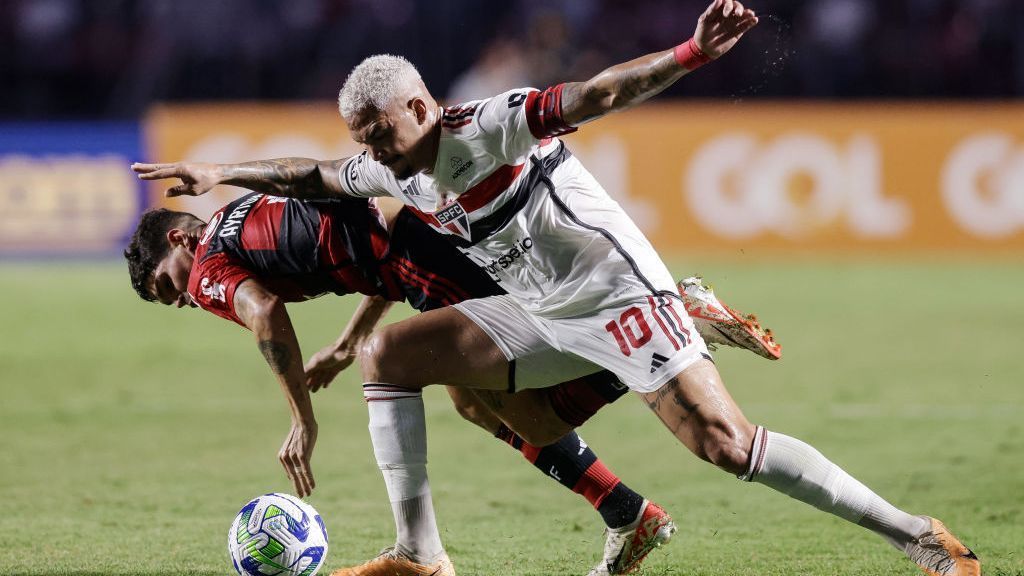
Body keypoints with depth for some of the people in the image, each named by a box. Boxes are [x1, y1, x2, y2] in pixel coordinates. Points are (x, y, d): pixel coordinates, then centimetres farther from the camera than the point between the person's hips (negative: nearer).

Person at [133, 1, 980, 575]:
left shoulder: (489, 128, -18)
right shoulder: (399, 174, 5)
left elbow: (600, 95, -27)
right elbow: (312, 176, 23)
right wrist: (214, 178, 30)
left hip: (619, 293, -8)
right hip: (541, 318, 9)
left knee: (724, 443, -20)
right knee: (388, 355, 5)